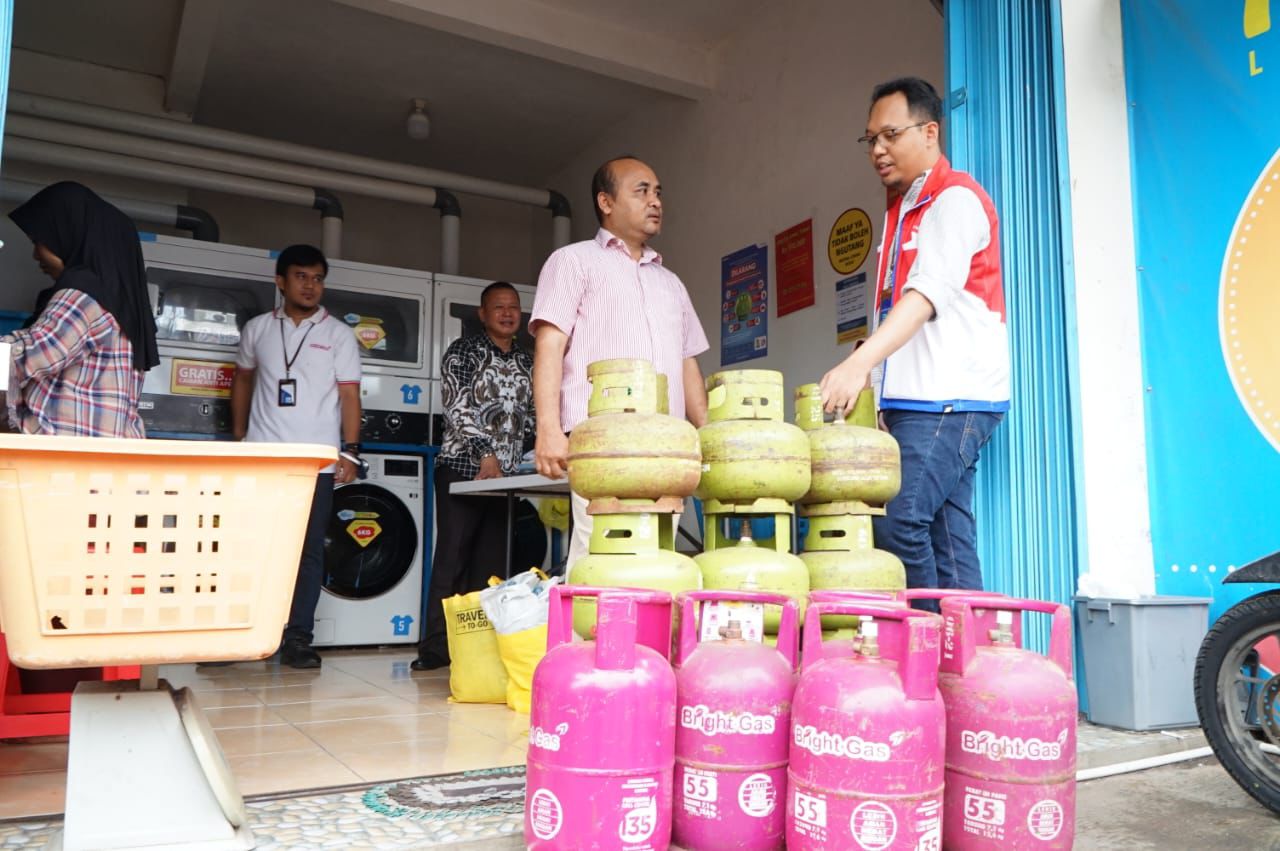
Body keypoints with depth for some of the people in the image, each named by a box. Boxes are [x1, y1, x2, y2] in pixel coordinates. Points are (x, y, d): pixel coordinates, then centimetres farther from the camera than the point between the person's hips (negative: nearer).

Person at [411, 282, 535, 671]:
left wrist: (525, 457, 7)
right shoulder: (463, 351, 1)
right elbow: (457, 408, -9)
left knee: (490, 562, 4)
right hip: (462, 468, -5)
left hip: (506, 474, 5)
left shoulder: (527, 363, 15)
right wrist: (485, 454, -17)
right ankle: (436, 647, 0)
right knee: (452, 557, -5)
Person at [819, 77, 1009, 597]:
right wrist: (870, 375, 11)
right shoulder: (901, 210, 21)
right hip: (916, 400, 8)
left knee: (898, 521, -16)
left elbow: (929, 293, -20)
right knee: (947, 534, 5)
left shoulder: (955, 199, -5)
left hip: (949, 400, -8)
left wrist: (859, 363, -31)